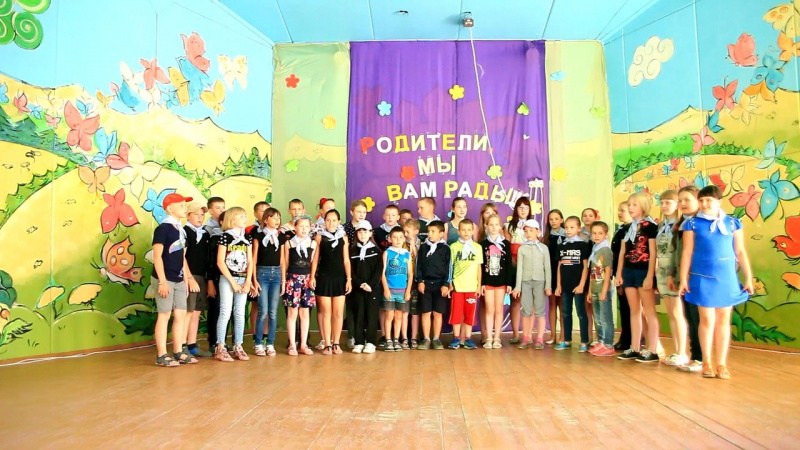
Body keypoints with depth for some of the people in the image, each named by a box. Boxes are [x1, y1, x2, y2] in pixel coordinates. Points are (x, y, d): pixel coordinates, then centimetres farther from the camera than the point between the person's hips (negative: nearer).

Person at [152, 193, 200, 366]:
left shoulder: (180, 229, 13)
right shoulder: (163, 228, -11)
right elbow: (157, 256, -15)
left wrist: (187, 277, 16)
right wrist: (162, 281, -19)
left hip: (179, 279, 8)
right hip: (166, 279, -8)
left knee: (180, 315, 9)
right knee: (164, 315, -1)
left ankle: (179, 352, 18)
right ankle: (162, 356, 7)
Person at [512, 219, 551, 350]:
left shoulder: (543, 248, 4)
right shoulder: (522, 248, 5)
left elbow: (547, 268, 3)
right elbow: (519, 268, 4)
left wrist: (548, 285, -2)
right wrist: (517, 286, 0)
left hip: (540, 281, -1)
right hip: (525, 282, 1)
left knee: (540, 311, 1)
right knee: (526, 311, 4)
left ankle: (540, 339, 8)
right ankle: (526, 338, 12)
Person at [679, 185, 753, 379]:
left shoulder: (733, 223, 5)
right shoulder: (693, 224, 0)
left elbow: (741, 252, 6)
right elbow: (687, 253, -1)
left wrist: (748, 278, 3)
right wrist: (683, 279, -4)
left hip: (727, 278, 2)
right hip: (703, 278, -2)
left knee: (723, 320, 7)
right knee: (707, 319, 3)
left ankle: (721, 364, 16)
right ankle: (707, 362, 15)